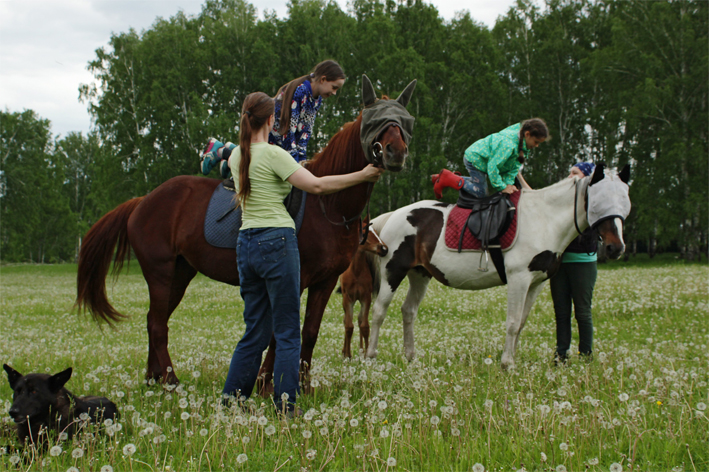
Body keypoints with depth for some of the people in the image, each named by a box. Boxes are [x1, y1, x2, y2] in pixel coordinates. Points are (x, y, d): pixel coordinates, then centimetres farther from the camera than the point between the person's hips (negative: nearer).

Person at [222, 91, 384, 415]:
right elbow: (316, 185, -15)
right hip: (276, 242, -7)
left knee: (255, 330, 14)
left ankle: (230, 399, 12)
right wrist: (363, 176, -7)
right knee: (287, 332, 0)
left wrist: (292, 167, 44)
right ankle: (284, 404, -1)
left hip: (246, 244, 7)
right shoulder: (273, 155, -11)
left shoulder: (237, 156, 11)